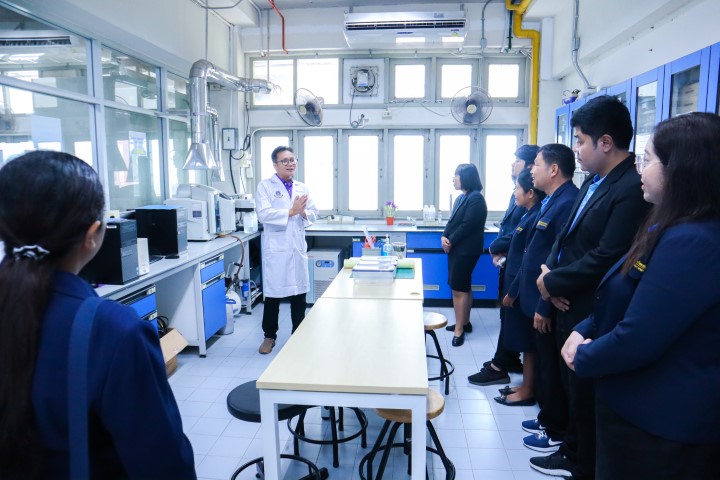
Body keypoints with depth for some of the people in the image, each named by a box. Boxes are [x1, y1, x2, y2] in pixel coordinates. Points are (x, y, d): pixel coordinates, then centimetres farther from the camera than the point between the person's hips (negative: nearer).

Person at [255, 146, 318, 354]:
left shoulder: (302, 188, 12)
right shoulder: (265, 186, -2)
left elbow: (313, 214, 8)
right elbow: (263, 214, -16)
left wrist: (304, 213, -14)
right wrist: (291, 211, -18)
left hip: (298, 247, 4)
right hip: (276, 248, -4)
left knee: (299, 294, 10)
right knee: (273, 294, 4)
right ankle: (269, 336, 21)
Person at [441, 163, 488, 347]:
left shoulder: (476, 198, -14)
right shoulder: (461, 198, 14)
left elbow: (467, 226, -19)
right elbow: (452, 222, 11)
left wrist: (451, 241, -13)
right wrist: (444, 237, -6)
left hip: (466, 250, -9)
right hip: (456, 248, 9)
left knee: (458, 288, -7)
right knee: (464, 287, 16)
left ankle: (459, 330, 0)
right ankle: (464, 321, 27)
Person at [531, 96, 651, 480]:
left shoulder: (633, 189, -23)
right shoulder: (595, 181, 8)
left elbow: (605, 260, -27)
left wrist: (552, 282, -15)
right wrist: (550, 270, -6)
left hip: (592, 317, -9)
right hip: (570, 307, 9)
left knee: (586, 397, 10)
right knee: (571, 387, 23)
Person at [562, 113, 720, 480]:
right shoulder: (677, 231, 8)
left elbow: (637, 339, -28)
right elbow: (624, 301, 13)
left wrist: (583, 358, -10)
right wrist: (582, 332, -2)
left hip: (660, 423, -9)